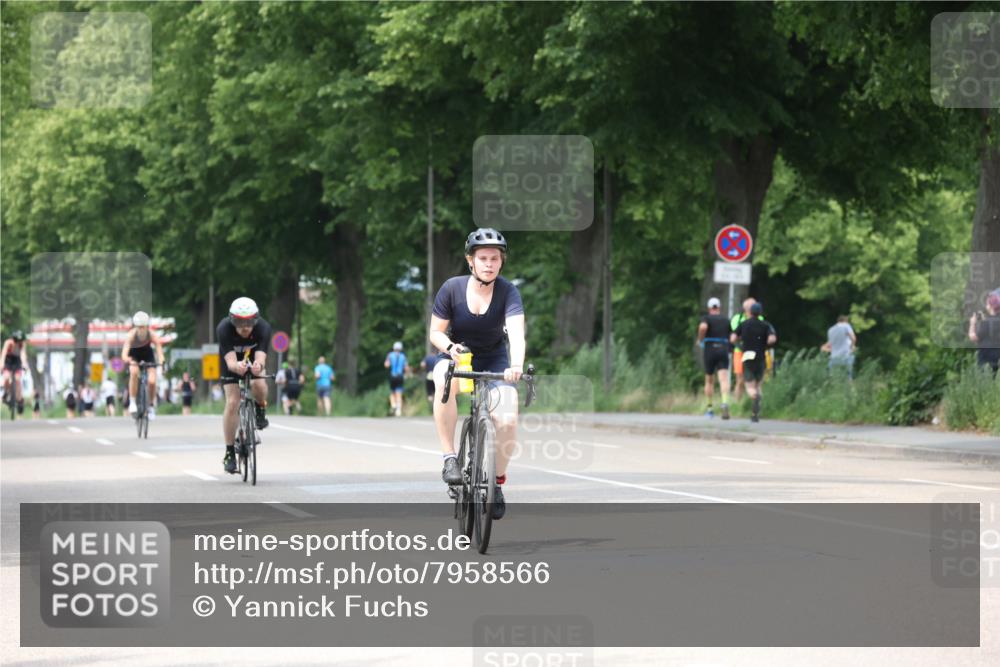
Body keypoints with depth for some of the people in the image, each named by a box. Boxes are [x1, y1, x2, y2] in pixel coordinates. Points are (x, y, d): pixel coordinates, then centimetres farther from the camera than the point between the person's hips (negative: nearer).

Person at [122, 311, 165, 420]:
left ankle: (152, 406, 11)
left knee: (151, 381, -14)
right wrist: (128, 360, -65)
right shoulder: (131, 335, -33)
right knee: (134, 372, -33)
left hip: (147, 353, 1)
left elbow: (159, 351, -34)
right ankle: (132, 402, -21)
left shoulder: (152, 335, -29)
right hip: (134, 355, -1)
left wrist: (161, 361, -55)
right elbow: (124, 354, -43)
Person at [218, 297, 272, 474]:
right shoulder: (224, 329, -35)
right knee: (232, 403, -14)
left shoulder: (263, 328, -33)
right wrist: (237, 366, -66)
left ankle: (261, 410, 4)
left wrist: (258, 365, -66)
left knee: (259, 385, -31)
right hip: (233, 363, 0)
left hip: (254, 360, 0)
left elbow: (261, 357, -42)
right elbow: (230, 361, -42)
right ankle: (230, 452, -5)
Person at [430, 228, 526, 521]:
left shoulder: (507, 292, -19)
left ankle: (498, 482, 4)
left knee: (507, 421, -22)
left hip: (494, 359, 0)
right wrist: (450, 347, -32)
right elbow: (436, 332, -9)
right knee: (444, 381, -38)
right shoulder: (452, 288, -16)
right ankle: (449, 458, -30)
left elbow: (516, 332, -34)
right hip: (457, 356, 0)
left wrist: (516, 365, -53)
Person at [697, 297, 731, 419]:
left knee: (709, 381, 15)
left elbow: (703, 327, -21)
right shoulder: (726, 321, 12)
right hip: (724, 351, 1)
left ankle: (709, 408, 19)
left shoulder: (707, 318, 2)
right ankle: (725, 403, -37)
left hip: (710, 350, -1)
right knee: (724, 379, -13)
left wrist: (700, 339, -5)